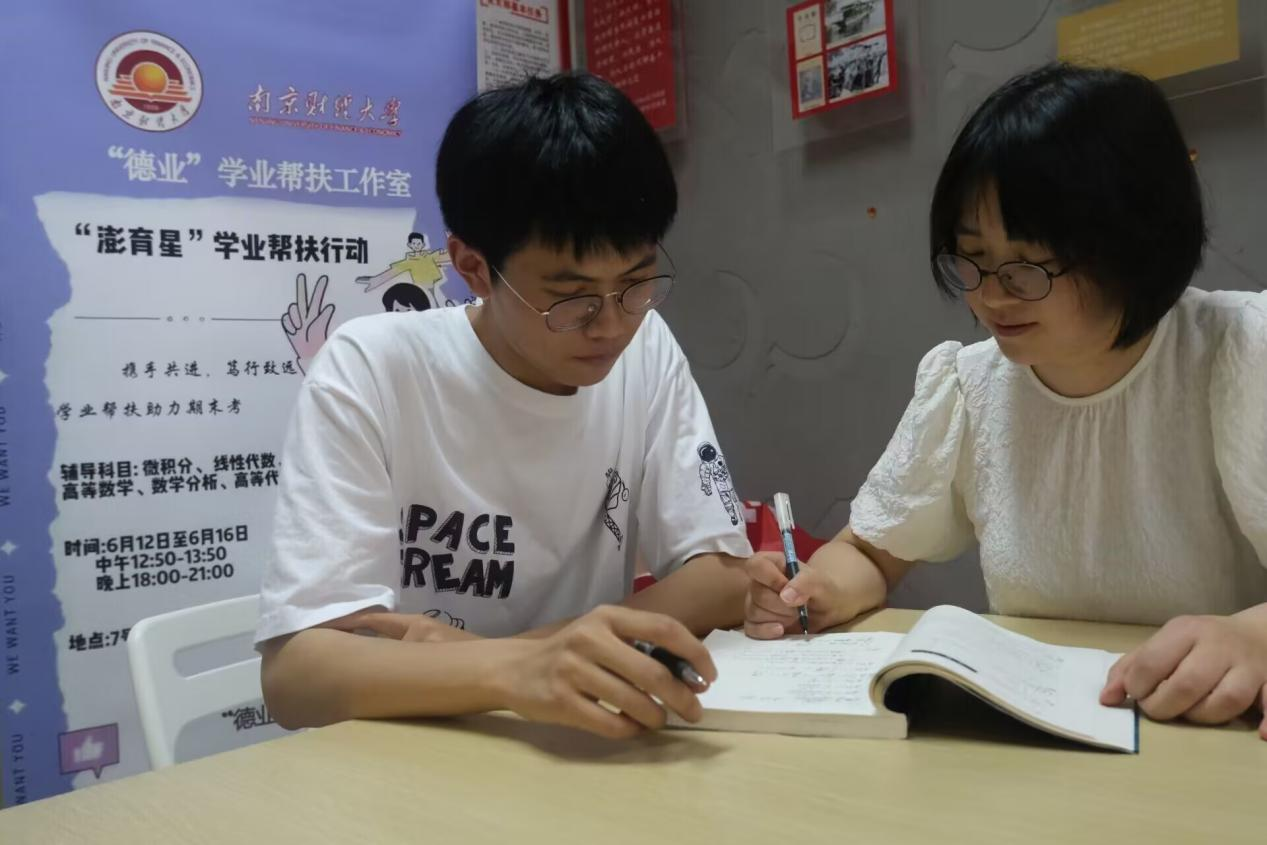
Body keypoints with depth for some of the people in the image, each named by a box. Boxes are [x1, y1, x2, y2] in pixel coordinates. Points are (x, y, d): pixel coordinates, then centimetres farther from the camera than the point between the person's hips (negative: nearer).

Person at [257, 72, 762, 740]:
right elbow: (294, 672, -20)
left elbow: (724, 578, -5)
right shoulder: (369, 370, -15)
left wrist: (477, 654, -17)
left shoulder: (648, 350, -4)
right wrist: (513, 670, -38)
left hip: (578, 753, 3)